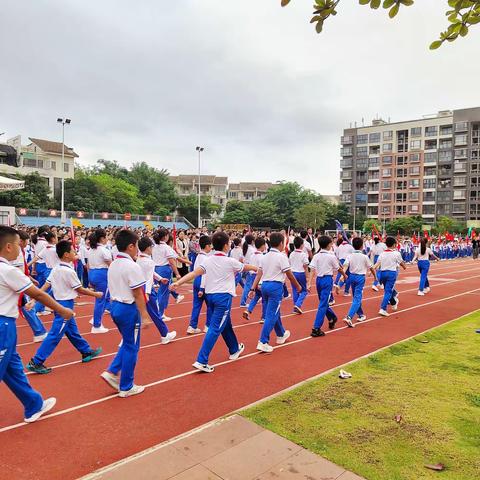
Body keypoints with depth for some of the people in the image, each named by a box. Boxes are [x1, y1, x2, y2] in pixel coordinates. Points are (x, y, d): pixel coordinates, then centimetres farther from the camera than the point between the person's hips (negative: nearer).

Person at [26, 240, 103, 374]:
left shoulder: (56, 269, 5)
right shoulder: (69, 271, -19)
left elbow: (45, 286, 2)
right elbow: (79, 289, -12)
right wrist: (96, 294, 0)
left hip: (59, 303, 10)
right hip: (65, 305, -9)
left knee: (72, 330, 18)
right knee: (55, 335, -4)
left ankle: (86, 352, 30)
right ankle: (36, 362, 0)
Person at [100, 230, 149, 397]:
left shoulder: (113, 265, 8)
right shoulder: (132, 266, -18)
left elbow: (114, 289, 13)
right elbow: (138, 295, -18)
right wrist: (145, 316, -13)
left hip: (115, 306, 9)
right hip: (129, 309, -9)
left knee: (127, 343, 24)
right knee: (131, 348, 5)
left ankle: (112, 372, 16)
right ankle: (126, 387, 15)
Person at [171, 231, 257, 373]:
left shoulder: (208, 260, 2)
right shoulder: (230, 261, -6)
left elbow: (195, 273, -12)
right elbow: (246, 267, 12)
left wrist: (178, 283, -17)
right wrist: (257, 268, 32)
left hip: (210, 295, 6)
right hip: (223, 296, -6)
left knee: (226, 324, 23)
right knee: (215, 329, -7)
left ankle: (234, 350, 42)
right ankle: (201, 361, -13)